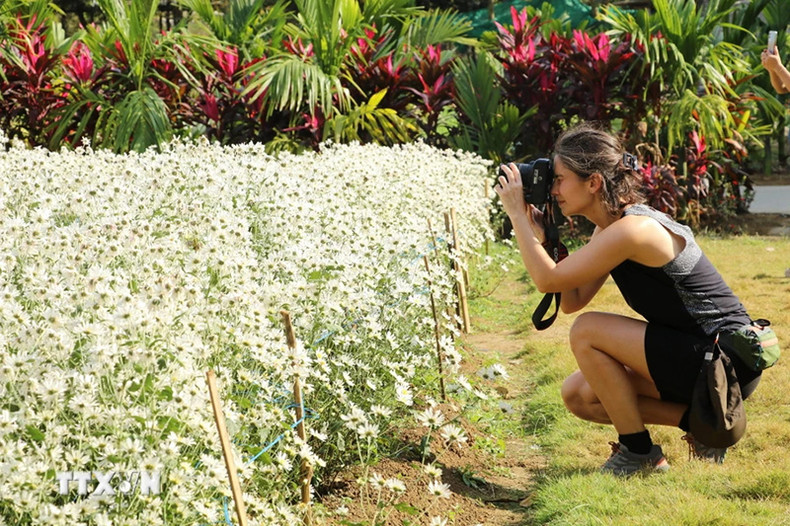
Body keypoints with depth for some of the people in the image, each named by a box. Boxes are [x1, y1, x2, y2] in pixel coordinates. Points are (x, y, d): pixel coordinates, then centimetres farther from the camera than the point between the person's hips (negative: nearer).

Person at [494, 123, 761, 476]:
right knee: (577, 395, 7)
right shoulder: (607, 230, 7)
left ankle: (638, 452, -3)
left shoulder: (632, 230, -23)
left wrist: (517, 215, -11)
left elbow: (548, 281, -20)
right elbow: (571, 301, 6)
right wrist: (543, 238, 0)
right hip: (697, 355, 10)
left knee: (587, 332, -15)